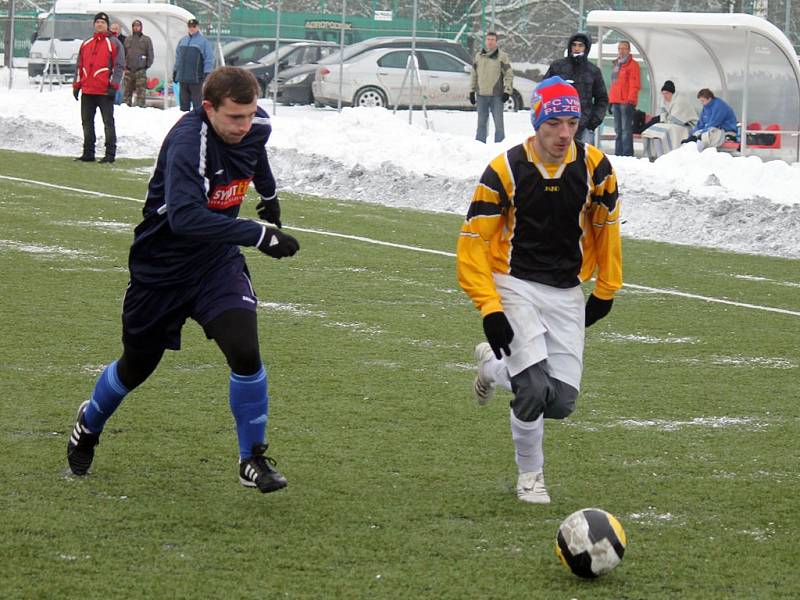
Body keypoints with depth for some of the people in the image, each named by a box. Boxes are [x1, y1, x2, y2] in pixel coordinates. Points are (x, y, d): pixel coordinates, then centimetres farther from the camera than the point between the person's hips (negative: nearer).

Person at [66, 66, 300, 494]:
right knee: (137, 366, 15)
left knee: (244, 351, -18)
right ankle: (88, 425, 46)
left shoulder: (255, 128, -10)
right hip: (161, 266, -4)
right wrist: (258, 235, -49)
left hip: (217, 264, 4)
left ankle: (252, 459, -3)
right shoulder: (188, 143, -32)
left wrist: (269, 195, 34)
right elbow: (185, 218, -46)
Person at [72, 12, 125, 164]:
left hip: (105, 91, -6)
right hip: (87, 90, 6)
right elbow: (79, 65, 20)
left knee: (108, 122, -4)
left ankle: (110, 154, -2)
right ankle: (88, 153, 15)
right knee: (87, 122, 8)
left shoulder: (114, 43, 0)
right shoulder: (86, 44, 16)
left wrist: (113, 85, -13)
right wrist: (76, 85, 13)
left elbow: (119, 66, -5)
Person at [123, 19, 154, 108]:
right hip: (129, 70, 3)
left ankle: (140, 105, -9)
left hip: (140, 70, -3)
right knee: (128, 90, 5)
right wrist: (125, 65, 6)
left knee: (141, 90, -9)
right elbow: (124, 53, 16)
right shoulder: (128, 39, 15)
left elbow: (150, 54, 5)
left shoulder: (146, 40, 6)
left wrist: (147, 65, -2)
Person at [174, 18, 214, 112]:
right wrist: (175, 71, 18)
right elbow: (178, 57, 21)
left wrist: (207, 73, -14)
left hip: (196, 78, -6)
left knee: (197, 100, -4)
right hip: (182, 77, 6)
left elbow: (209, 58, -7)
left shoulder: (203, 41, -2)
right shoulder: (183, 40, 15)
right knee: (184, 100, 10)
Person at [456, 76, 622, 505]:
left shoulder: (594, 168, -7)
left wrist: (606, 290, 14)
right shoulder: (505, 171, -16)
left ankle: (494, 366, 31)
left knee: (562, 401, -1)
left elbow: (605, 227, 10)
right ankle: (529, 475, 11)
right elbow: (473, 242, -14)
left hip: (566, 293, 4)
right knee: (534, 392, -19)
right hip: (515, 286, -4)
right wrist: (489, 308, -20)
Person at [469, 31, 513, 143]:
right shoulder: (478, 56, 12)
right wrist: (472, 91, 14)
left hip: (496, 95, -4)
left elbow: (509, 74, -1)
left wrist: (507, 91, -9)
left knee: (498, 122, -4)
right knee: (481, 122, 7)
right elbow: (474, 75, 18)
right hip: (481, 95, 4)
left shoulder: (502, 56, 0)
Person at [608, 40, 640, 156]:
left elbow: (635, 84, -11)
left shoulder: (632, 64, -4)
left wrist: (630, 100, -18)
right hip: (616, 102, 8)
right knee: (618, 130, 10)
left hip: (626, 102, -8)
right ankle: (618, 154, 13)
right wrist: (611, 101, 18)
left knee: (626, 129, -11)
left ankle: (627, 154, -13)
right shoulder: (617, 64, 20)